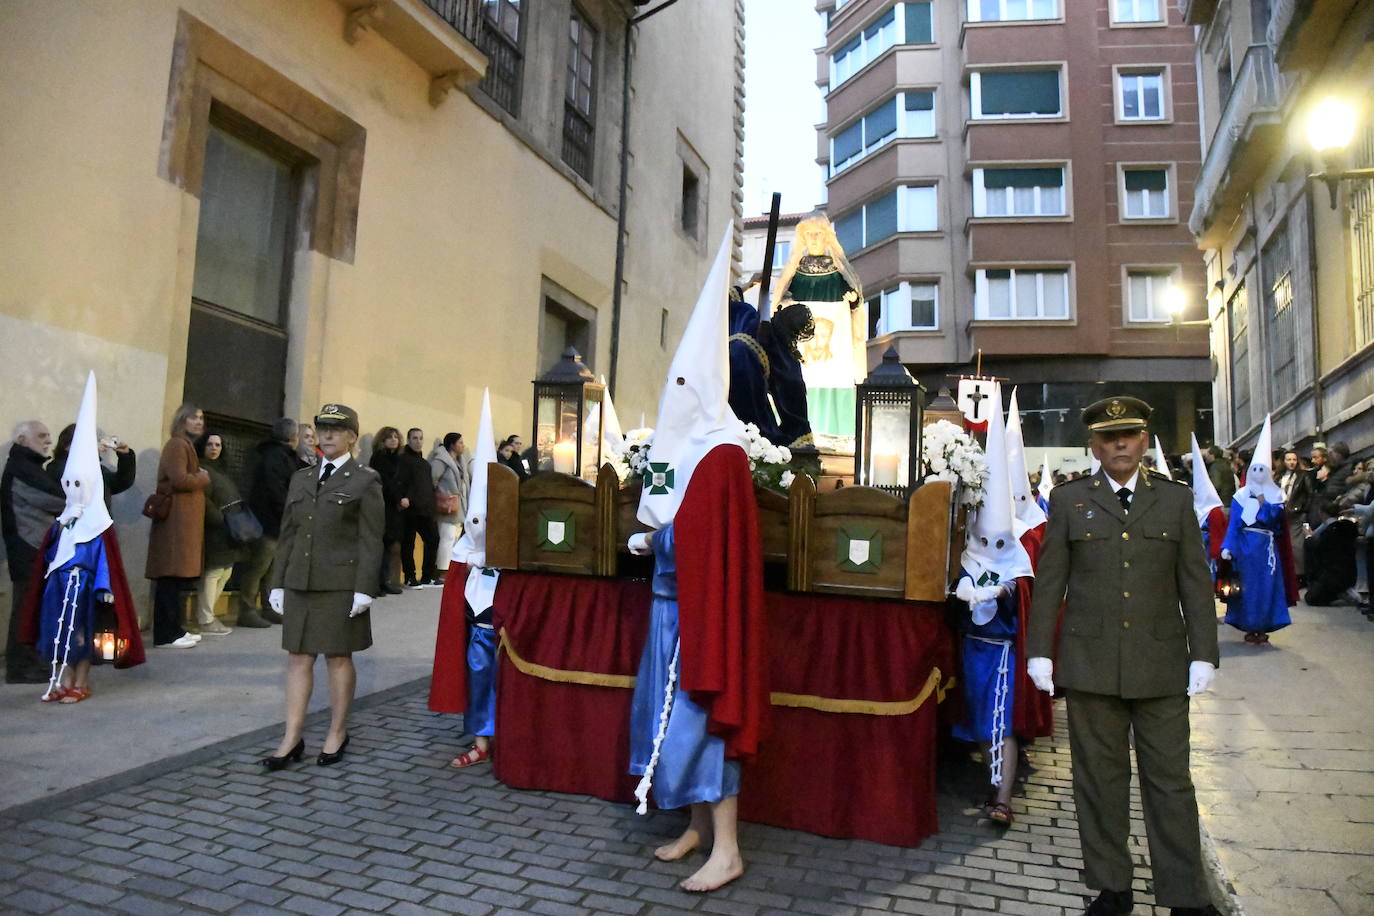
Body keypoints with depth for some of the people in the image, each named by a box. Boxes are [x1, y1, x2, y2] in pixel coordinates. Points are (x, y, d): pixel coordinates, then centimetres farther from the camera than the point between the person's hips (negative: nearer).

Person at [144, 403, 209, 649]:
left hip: (185, 520, 10)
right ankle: (166, 634, -5)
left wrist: (199, 478, 9)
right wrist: (204, 479, -4)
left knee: (179, 577, 11)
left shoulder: (187, 445, 24)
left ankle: (173, 629, 16)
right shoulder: (176, 445, -8)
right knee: (172, 577, -8)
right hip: (176, 520, -10)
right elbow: (179, 479, -19)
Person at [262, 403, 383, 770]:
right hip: (299, 582, 5)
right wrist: (278, 582, 10)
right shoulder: (301, 478, 14)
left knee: (338, 658, 5)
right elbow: (287, 534, 15)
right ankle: (292, 738, 13)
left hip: (340, 585, -5)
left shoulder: (365, 481, -2)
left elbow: (371, 540, -7)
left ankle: (337, 733, 18)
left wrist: (364, 589, -14)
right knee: (298, 657, 6)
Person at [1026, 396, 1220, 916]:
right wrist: (1039, 650, 1)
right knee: (1099, 778, 8)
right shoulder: (1068, 501, 5)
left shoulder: (1175, 501, 9)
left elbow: (1195, 583, 7)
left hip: (1161, 667, 1)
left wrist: (1203, 654, 1)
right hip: (1090, 665, 0)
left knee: (1170, 780, 6)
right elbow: (1049, 582, 4)